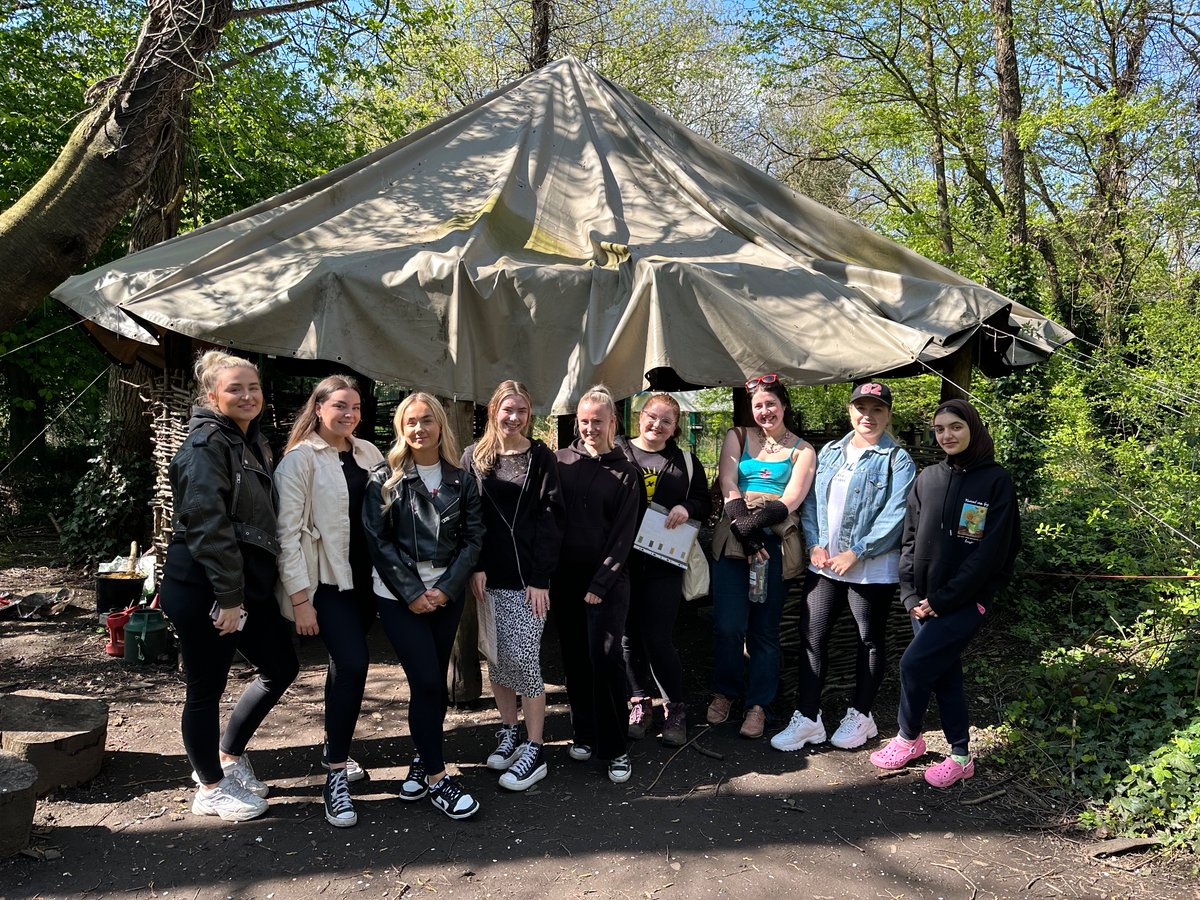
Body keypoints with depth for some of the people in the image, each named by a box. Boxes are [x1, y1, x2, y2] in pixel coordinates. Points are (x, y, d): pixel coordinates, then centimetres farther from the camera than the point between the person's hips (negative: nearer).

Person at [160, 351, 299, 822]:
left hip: (248, 584, 9)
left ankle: (227, 755, 33)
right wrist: (228, 597, -21)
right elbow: (207, 525, -21)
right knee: (206, 689, 6)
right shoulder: (207, 444, -14)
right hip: (203, 589, -9)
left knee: (281, 666, 15)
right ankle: (211, 788, 24)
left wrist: (244, 592, 15)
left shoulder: (253, 441, 13)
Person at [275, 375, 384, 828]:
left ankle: (334, 749, 33)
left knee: (345, 664, 15)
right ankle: (336, 778, -5)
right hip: (327, 580, -5)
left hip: (366, 577, 6)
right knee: (353, 664, -15)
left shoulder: (368, 452, 9)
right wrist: (300, 597, -15)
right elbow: (288, 531, -11)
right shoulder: (300, 459, -7)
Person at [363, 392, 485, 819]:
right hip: (399, 594, -3)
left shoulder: (460, 480, 4)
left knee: (434, 682, 9)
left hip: (447, 593, 3)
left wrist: (445, 588, -9)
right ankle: (436, 778, 4)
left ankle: (423, 760, 28)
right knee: (427, 682, -8)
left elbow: (473, 537, 2)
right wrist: (412, 592, -12)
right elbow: (377, 540, -7)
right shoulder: (385, 478, -3)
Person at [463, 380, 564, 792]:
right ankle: (509, 732, 27)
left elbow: (550, 519, -4)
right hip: (488, 576, 3)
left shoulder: (541, 457, 1)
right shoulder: (475, 457, 7)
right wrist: (476, 567, -9)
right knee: (496, 657, 9)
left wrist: (540, 578, -10)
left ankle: (534, 750, 6)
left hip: (527, 577, -3)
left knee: (523, 658, -5)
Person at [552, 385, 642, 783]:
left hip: (607, 579, -2)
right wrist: (547, 571, -3)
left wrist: (600, 584, -9)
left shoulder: (625, 474, -1)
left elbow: (624, 536, -3)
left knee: (604, 657, -8)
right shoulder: (560, 461, 3)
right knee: (574, 657, 8)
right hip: (565, 577, 3)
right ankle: (583, 733, 25)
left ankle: (615, 748, 5)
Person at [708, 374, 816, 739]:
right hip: (733, 538, 0)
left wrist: (753, 523, -17)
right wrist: (746, 536, -11)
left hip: (776, 541, 0)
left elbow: (790, 502, -2)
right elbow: (727, 486, 1)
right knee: (728, 625, -7)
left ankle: (757, 704, 18)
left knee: (765, 628, 5)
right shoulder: (737, 437, 12)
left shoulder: (802, 451, 10)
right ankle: (724, 692, 17)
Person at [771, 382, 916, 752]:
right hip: (824, 564, 4)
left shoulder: (898, 461, -6)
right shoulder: (829, 452, 10)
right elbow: (810, 501, 8)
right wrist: (816, 544, -6)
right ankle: (807, 718, 13)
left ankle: (860, 715, 27)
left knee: (871, 641, 11)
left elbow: (894, 517, -15)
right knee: (811, 637, 4)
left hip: (871, 568, -4)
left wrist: (856, 553, -18)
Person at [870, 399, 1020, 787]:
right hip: (925, 601, 5)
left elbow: (990, 551, -13)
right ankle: (960, 756, 26)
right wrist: (911, 595, -2)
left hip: (965, 601, -5)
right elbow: (910, 538, 9)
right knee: (944, 675, 11)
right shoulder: (928, 479, 8)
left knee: (914, 664, -11)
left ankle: (908, 739, 13)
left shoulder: (995, 480, -8)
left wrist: (943, 598, -14)